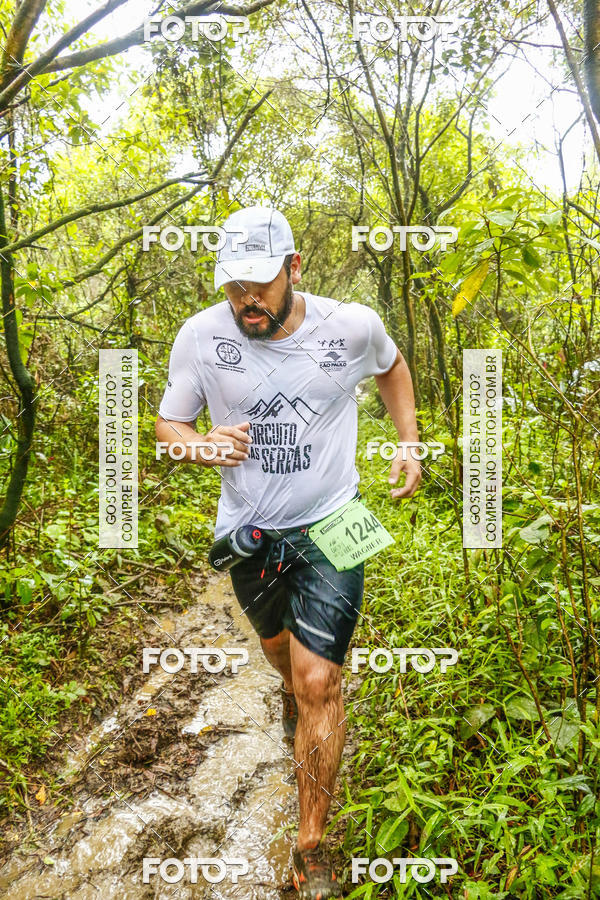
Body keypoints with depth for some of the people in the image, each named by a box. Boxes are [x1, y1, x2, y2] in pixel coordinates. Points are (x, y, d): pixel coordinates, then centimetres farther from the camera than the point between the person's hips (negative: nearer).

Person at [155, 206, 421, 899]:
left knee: (319, 683, -8)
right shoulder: (201, 336, -13)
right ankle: (292, 690, 66)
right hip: (248, 532, 2)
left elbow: (392, 367, 12)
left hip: (331, 528, -2)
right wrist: (204, 446, -23)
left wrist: (410, 447, 4)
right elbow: (167, 423, -1)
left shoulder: (352, 326, -12)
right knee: (278, 647, 27)